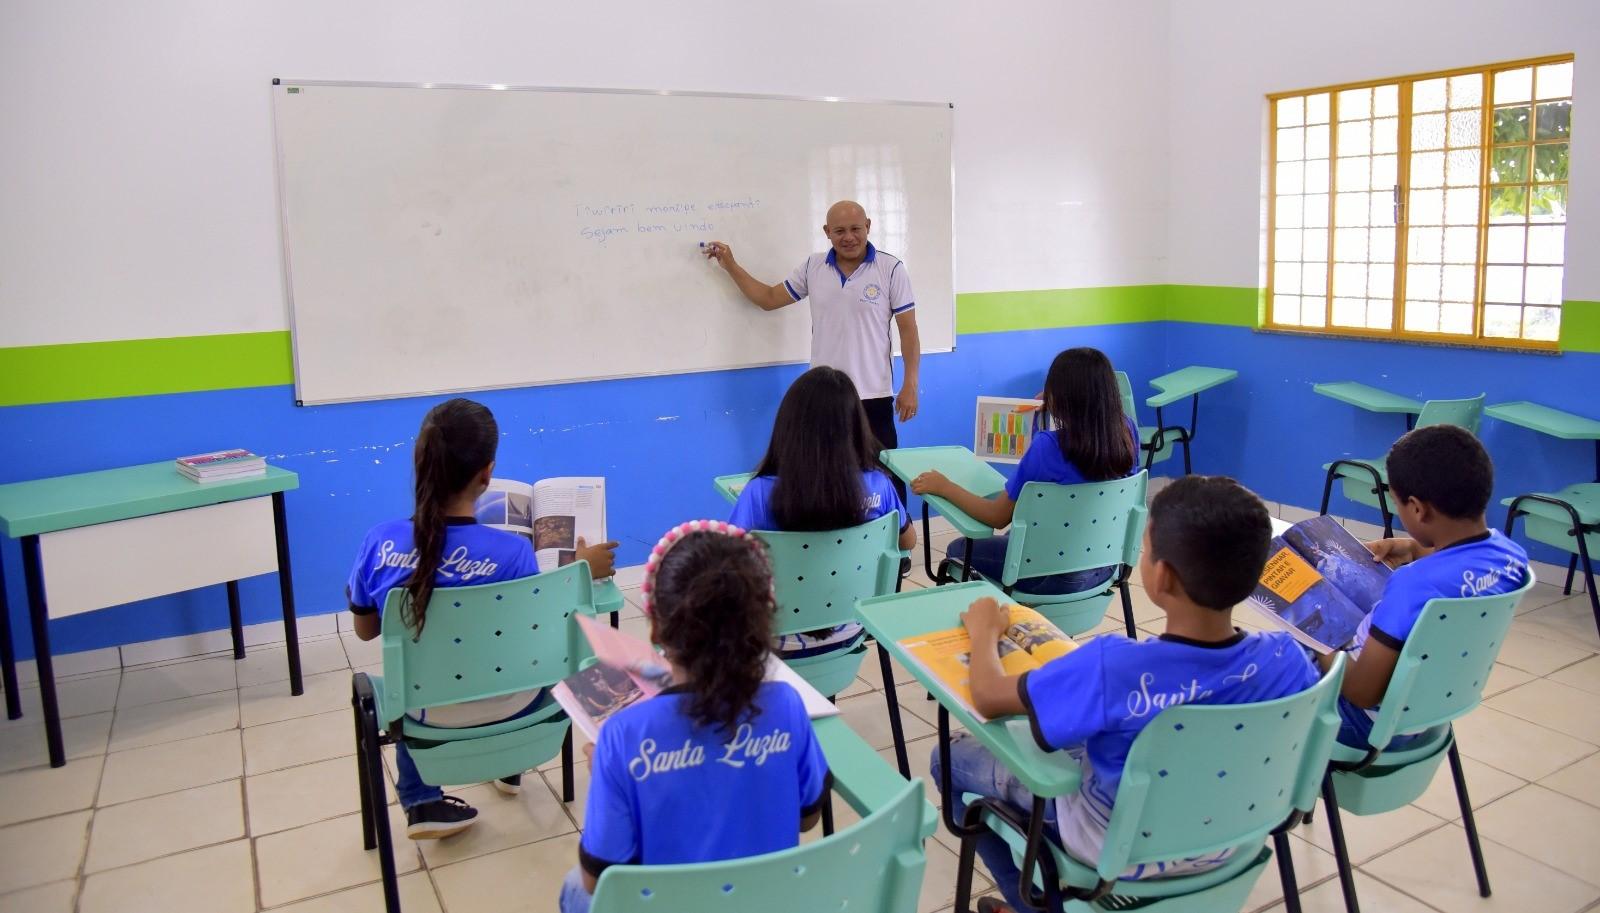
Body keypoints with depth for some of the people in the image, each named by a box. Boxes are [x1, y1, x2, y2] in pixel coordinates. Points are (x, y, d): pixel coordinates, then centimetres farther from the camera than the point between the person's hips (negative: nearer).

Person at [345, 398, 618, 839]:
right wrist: (583, 570, 0)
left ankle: (421, 803, 30)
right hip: (504, 704, -1)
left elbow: (365, 630, -3)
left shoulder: (380, 541, -20)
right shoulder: (512, 551, -28)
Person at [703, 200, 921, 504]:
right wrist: (730, 265, 10)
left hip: (873, 396, -3)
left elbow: (908, 329, -4)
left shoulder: (891, 269, -5)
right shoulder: (813, 267, 5)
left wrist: (910, 386, -8)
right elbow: (769, 299, 14)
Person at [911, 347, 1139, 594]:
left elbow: (998, 517, -19)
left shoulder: (1049, 446, -28)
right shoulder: (1127, 430, -11)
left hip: (1054, 574, -7)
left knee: (958, 551, 17)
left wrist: (943, 487, -7)